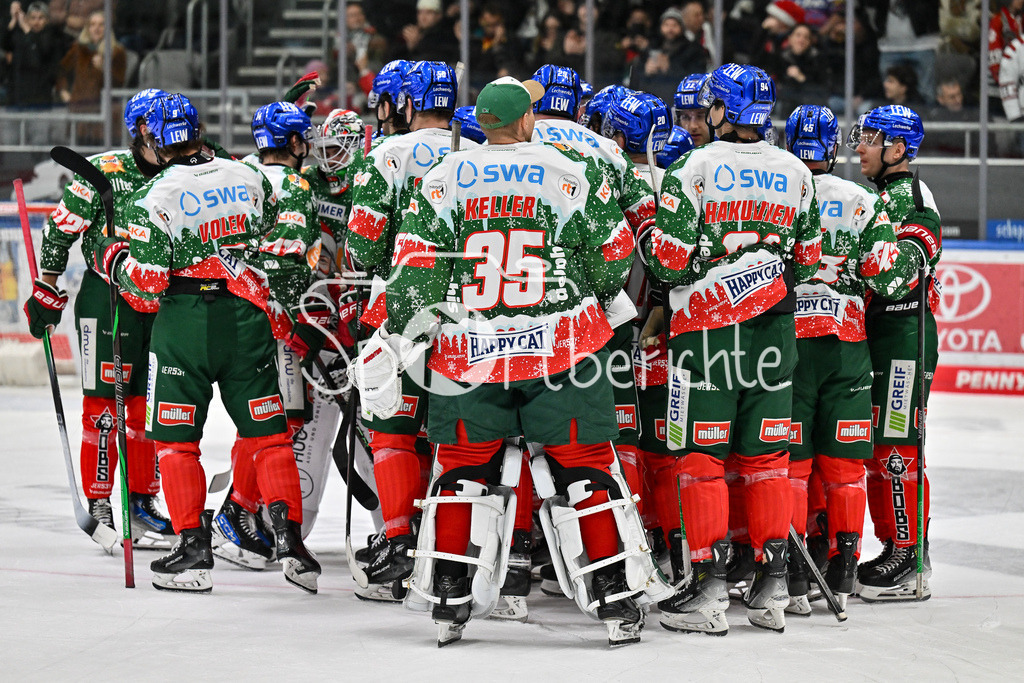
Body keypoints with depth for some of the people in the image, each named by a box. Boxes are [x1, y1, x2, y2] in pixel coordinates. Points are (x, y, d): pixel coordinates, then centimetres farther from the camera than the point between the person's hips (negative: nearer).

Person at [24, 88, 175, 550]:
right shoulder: (104, 172, -8)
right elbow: (60, 230, -3)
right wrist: (46, 292, -2)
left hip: (160, 302, 5)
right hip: (106, 299, -5)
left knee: (150, 404, 7)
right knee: (104, 403, -5)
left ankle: (141, 502, 15)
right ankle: (99, 504, 0)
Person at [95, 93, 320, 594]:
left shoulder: (157, 197, -10)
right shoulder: (249, 178, 4)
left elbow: (147, 279, -12)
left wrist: (111, 258, 6)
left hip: (185, 322, -4)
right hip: (247, 319, 4)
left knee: (176, 439, 6)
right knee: (268, 434, 8)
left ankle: (193, 549, 1)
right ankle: (288, 539, 0)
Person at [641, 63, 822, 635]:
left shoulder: (693, 170, -10)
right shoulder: (797, 175, 6)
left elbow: (670, 260, -11)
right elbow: (807, 262, 13)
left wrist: (648, 238, 10)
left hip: (705, 327, -4)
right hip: (773, 330, 4)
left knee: (701, 457, 0)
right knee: (767, 457, 10)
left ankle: (709, 589, -4)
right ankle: (773, 586, 10)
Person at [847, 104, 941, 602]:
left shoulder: (909, 197, -12)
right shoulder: (878, 195, 20)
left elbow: (902, 269, -25)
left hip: (903, 338, -10)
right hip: (874, 337, 10)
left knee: (897, 447, -10)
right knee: (875, 445, 13)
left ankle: (911, 562, -9)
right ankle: (894, 548, 20)